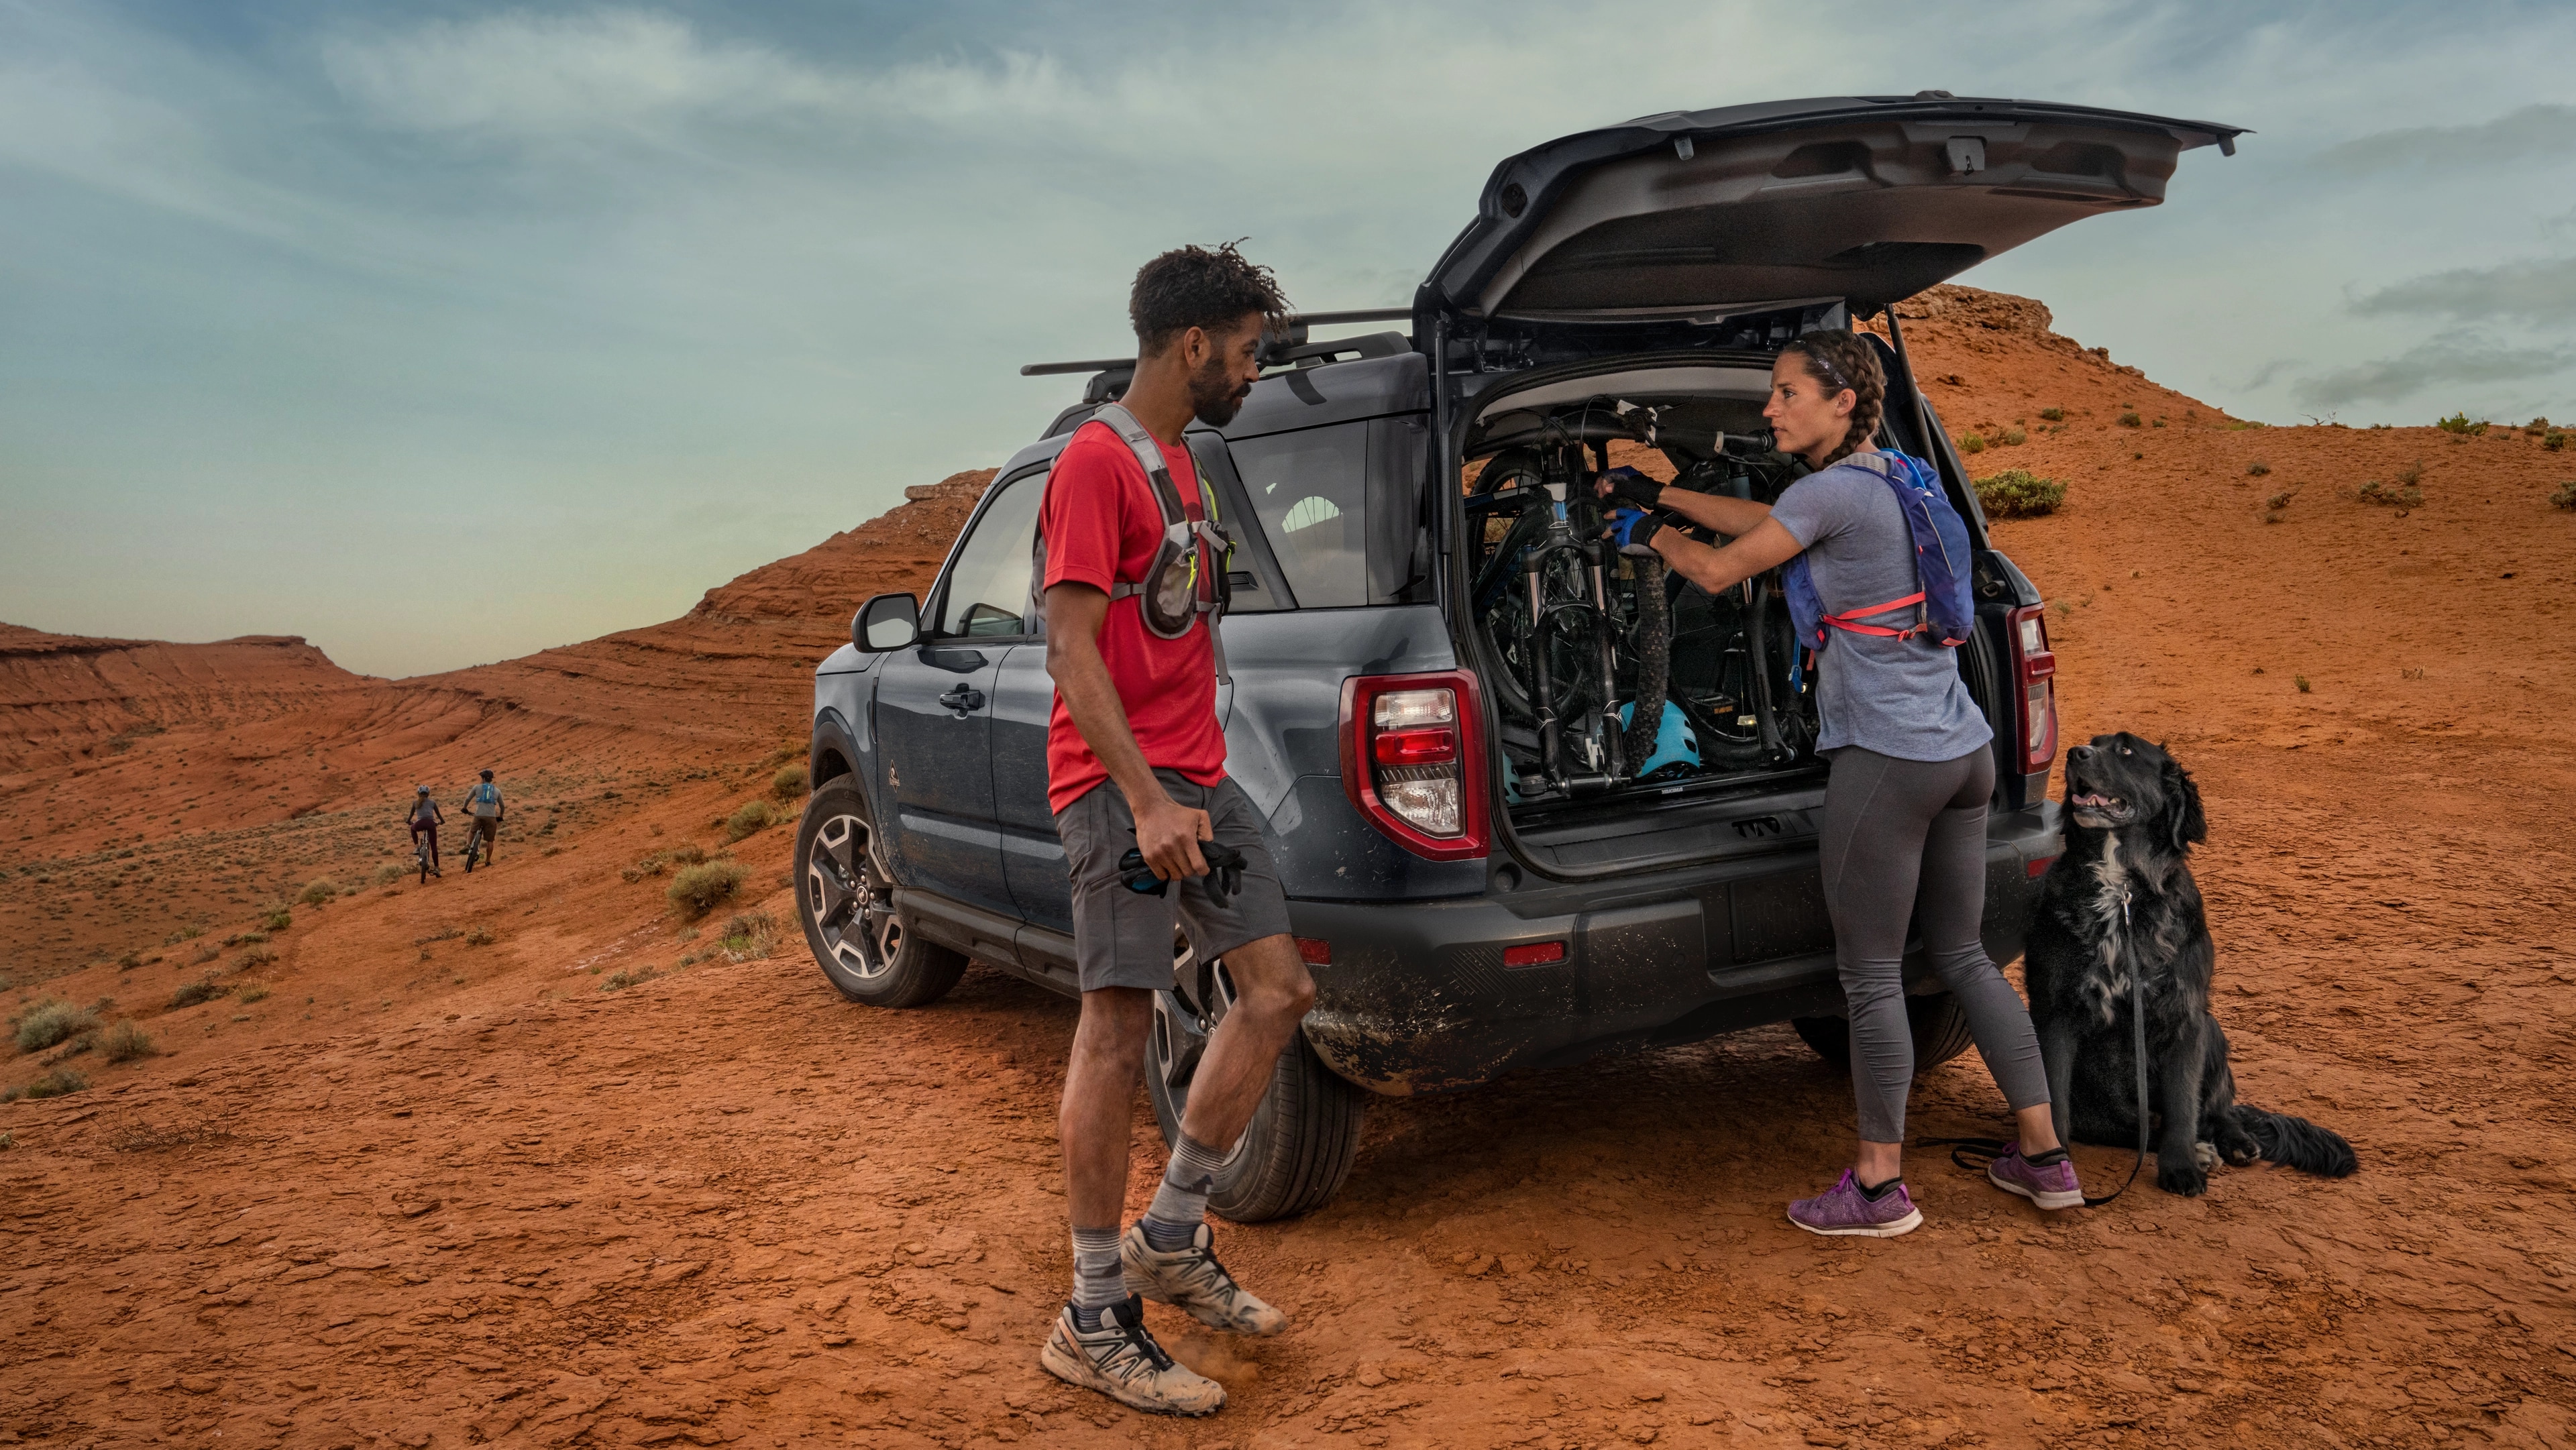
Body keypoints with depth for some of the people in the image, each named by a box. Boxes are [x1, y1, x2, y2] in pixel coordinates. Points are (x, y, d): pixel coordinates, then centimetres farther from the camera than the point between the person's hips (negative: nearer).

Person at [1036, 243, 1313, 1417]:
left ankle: (1172, 1238, 22)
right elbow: (1071, 647, -17)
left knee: (1278, 989, 8)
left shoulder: (1178, 460, 19)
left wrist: (1193, 782, 18)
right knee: (1119, 1026, -6)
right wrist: (1144, 799, -24)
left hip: (1196, 776, 10)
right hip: (1121, 780, -9)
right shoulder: (1097, 462, -10)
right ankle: (1096, 1321, 6)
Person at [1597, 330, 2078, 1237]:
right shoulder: (1894, 481, 15)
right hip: (1965, 753, 9)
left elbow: (1718, 571, -6)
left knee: (1871, 979, 2)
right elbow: (1763, 521, 25)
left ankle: (1879, 1187, 13)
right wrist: (1657, 494, 29)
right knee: (1962, 956, 19)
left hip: (1886, 762, -9)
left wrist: (1650, 532, 13)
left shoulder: (1835, 490, -13)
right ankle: (2044, 1159, 26)